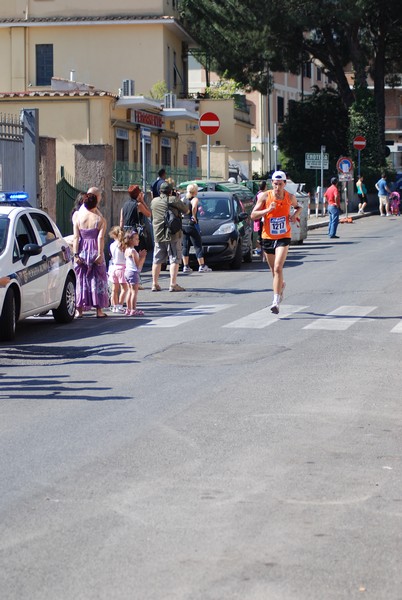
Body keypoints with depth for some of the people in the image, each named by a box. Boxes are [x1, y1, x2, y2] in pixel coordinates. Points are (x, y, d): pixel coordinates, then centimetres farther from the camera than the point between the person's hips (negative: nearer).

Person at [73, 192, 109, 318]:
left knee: (81, 279, 9)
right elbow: (100, 238, -12)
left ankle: (79, 310, 7)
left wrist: (75, 254, -5)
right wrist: (100, 254, -12)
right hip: (95, 251, -2)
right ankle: (99, 310, 6)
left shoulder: (78, 218, 0)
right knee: (97, 279, 6)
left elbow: (76, 238, -4)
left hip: (82, 251, 2)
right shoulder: (100, 219, -5)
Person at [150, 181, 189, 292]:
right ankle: (173, 284, -8)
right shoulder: (174, 200, -8)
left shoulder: (154, 201, 5)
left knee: (157, 260, 11)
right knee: (174, 259, -1)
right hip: (173, 234, -4)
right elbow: (186, 211, 0)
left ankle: (155, 284, 13)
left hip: (158, 235, 4)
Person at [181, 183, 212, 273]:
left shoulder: (183, 199, 8)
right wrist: (194, 216, -18)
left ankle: (186, 266, 9)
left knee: (185, 246, 10)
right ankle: (202, 266, 0)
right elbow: (194, 207, -30)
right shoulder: (194, 199, -10)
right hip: (191, 225, -6)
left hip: (183, 224, 6)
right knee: (198, 246, 1)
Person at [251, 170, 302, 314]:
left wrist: (295, 214, -2)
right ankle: (281, 285, 50)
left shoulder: (290, 197, -2)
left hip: (283, 237, -2)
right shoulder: (265, 196, -7)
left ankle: (276, 301, -20)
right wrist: (268, 210, -24)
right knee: (273, 269, 16)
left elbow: (298, 207, 21)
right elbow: (253, 215, -9)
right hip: (267, 237, 2)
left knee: (278, 268, -17)